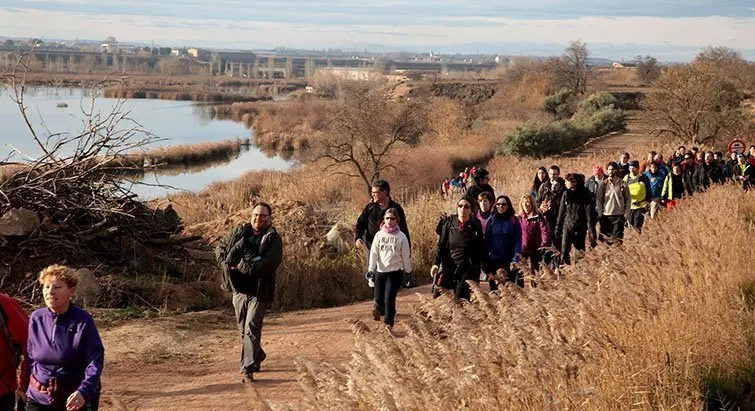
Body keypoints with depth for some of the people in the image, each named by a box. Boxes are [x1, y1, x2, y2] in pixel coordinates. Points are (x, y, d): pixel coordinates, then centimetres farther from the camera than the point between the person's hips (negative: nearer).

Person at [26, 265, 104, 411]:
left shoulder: (83, 321, -13)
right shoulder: (36, 319, -2)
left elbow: (95, 360, -17)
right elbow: (30, 357, 10)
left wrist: (84, 391, -31)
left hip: (74, 399, -3)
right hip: (38, 399, 3)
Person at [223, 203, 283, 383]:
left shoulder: (273, 239, -2)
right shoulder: (242, 235, 9)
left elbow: (269, 265, -15)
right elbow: (230, 260, -2)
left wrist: (243, 266, -12)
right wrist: (253, 265, -15)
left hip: (259, 292, -5)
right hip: (240, 289, 5)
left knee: (252, 328, -14)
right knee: (243, 329, 15)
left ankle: (248, 369, -14)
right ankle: (257, 356, 38)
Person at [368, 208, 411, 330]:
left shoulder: (401, 237, -3)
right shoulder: (379, 235, 2)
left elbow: (405, 256, 3)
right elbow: (374, 253, 1)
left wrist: (408, 271, 9)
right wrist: (371, 269, -8)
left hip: (395, 272, -2)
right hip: (380, 271, 2)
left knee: (389, 299, -8)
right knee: (379, 298, 6)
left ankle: (388, 323, 8)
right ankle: (379, 308, 41)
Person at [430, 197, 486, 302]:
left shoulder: (475, 225, -2)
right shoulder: (449, 223, 4)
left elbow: (481, 248, 1)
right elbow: (441, 244, 8)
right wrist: (436, 263, 1)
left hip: (468, 268, -3)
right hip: (449, 265, 3)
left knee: (460, 297, -13)